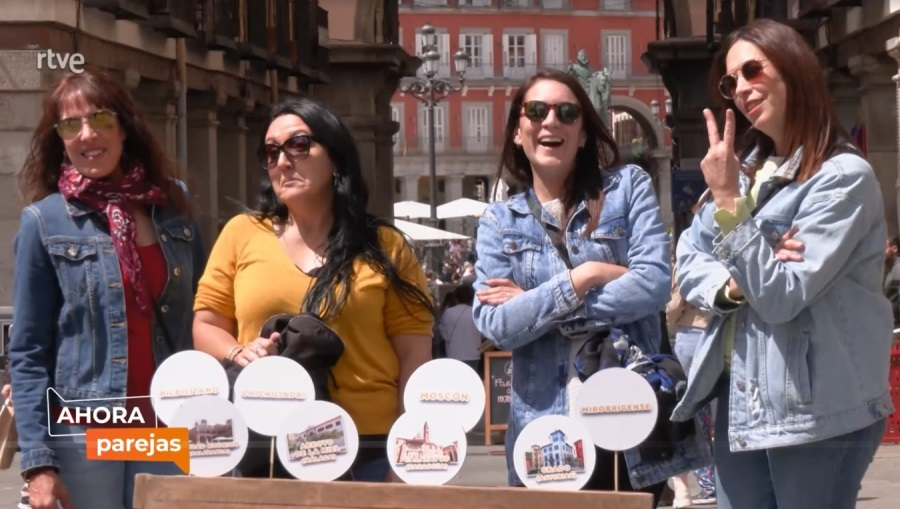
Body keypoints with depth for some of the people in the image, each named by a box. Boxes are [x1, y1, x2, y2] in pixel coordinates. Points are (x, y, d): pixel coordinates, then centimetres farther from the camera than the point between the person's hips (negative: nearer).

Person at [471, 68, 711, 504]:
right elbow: (495, 325, -6)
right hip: (546, 434, 1)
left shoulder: (628, 187, 3)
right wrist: (583, 277, -14)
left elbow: (655, 284, -11)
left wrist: (535, 305, -9)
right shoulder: (499, 221, 7)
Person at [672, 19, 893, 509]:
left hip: (816, 406, -7)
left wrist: (728, 201, -20)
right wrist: (732, 287, -12)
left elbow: (781, 297, -18)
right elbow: (688, 261, 10)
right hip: (739, 394, 7)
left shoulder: (844, 176, -12)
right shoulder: (746, 167, 12)